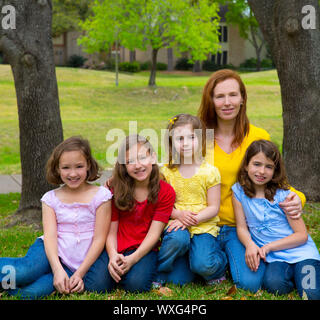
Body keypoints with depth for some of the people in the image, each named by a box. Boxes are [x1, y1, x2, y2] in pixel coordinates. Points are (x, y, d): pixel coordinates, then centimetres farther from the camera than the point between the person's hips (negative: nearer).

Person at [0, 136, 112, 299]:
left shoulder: (100, 195, 0)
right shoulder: (51, 198, 7)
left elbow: (99, 238, -4)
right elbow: (50, 235, -5)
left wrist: (80, 273, -12)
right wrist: (57, 270, -22)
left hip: (89, 257, 1)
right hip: (56, 253, 0)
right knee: (26, 271, -33)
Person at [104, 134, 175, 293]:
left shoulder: (166, 192, -3)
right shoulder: (115, 188, 1)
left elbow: (154, 233, -8)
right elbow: (111, 229, -2)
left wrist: (132, 259, -23)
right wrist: (112, 255, -23)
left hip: (144, 249, -1)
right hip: (116, 248, 1)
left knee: (136, 284, -30)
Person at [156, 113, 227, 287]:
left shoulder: (210, 172, -2)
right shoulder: (167, 171, 4)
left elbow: (213, 207, -2)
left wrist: (193, 219, -17)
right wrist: (178, 214, -15)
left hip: (204, 226, -1)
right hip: (177, 222, 1)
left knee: (202, 265, -24)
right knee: (177, 239, -35)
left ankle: (221, 260, 13)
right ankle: (158, 273, -7)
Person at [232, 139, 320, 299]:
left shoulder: (283, 195, -5)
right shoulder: (239, 191, 1)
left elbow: (302, 235, -5)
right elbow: (241, 227, 2)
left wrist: (269, 247, -15)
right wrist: (250, 245, -21)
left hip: (299, 251, -1)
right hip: (272, 256, 2)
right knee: (274, 284, -30)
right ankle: (290, 272, 2)